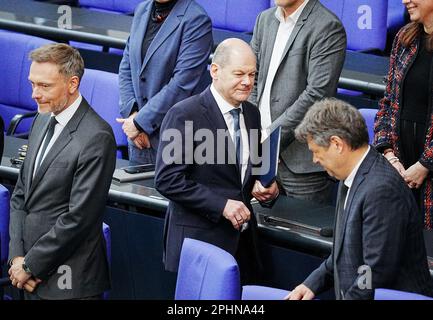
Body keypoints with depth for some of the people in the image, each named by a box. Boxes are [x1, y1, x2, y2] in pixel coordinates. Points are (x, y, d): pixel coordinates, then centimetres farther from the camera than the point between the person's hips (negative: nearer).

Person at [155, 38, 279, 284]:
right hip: (199, 238, -6)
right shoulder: (184, 115, -12)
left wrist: (265, 187, 0)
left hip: (243, 238, 6)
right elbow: (167, 179, -17)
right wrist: (221, 205, -21)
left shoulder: (251, 114, 10)